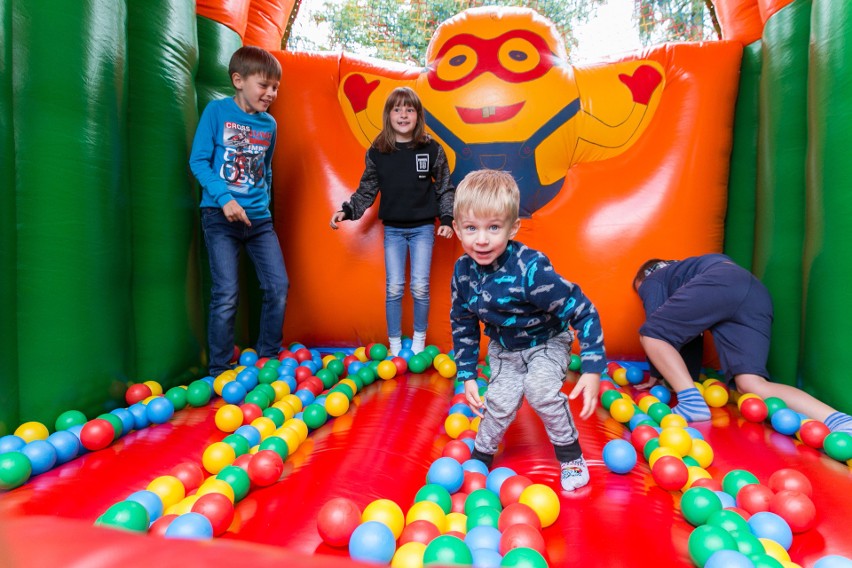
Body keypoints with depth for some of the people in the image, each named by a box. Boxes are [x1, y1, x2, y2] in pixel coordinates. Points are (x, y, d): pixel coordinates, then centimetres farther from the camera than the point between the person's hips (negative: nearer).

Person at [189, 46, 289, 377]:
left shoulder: (269, 124, 9)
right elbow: (198, 161, -6)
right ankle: (219, 371, 10)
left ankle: (268, 357, 19)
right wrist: (224, 198, -18)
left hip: (259, 218, 5)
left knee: (278, 286, 1)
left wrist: (264, 203, 11)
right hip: (221, 216, -5)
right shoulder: (216, 111, -4)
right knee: (226, 296, -5)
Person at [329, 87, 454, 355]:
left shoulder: (432, 149, -4)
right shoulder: (376, 152, -2)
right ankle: (394, 345, 18)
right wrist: (346, 211, -7)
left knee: (420, 287, 0)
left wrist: (447, 219, -5)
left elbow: (445, 189, 3)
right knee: (394, 288, 2)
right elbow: (366, 190, 4)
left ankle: (419, 340, 22)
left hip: (423, 228, -1)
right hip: (393, 230, 1)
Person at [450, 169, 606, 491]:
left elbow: (583, 311, -30)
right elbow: (463, 324, -2)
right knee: (500, 401, -4)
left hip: (548, 342, -4)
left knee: (540, 389, -24)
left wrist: (593, 369, -32)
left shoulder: (530, 269, -37)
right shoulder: (463, 271, -19)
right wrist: (467, 375, -1)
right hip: (504, 348, 4)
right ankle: (480, 457, 25)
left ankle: (570, 454, 3)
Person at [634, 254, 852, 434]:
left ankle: (692, 403, -14)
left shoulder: (651, 281, 24)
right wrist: (690, 377, 46)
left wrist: (657, 375, 20)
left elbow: (654, 327, 12)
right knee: (750, 384, -6)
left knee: (650, 335, 1)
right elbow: (691, 333, 44)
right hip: (759, 296, 7)